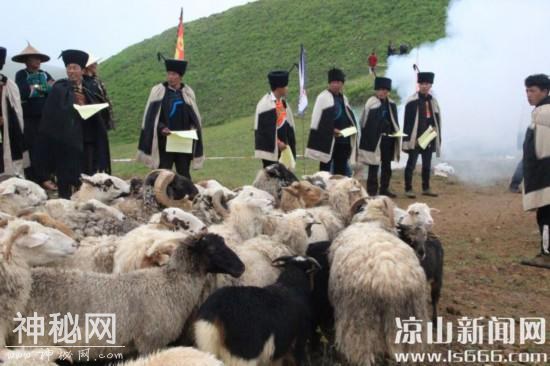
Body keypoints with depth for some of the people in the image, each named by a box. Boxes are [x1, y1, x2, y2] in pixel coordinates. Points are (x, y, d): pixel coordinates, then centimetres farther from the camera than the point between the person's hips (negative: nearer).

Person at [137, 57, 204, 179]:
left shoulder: (188, 93, 7)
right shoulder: (158, 91, 1)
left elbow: (194, 117, 12)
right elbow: (151, 116, -1)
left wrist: (192, 129, -7)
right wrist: (161, 128, -17)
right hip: (164, 141, -2)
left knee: (184, 174, 7)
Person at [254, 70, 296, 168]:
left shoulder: (283, 102, 7)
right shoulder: (266, 104, -17)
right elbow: (264, 128, -18)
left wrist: (286, 143, 6)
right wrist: (277, 142, -14)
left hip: (282, 147, 8)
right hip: (270, 148, -8)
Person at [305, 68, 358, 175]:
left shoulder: (343, 98, 16)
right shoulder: (323, 97, -6)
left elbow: (348, 117, 24)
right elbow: (317, 119, -11)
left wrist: (351, 127, 4)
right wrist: (331, 130, -18)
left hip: (343, 140, 7)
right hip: (327, 140, -7)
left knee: (340, 170, 10)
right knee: (325, 168, -2)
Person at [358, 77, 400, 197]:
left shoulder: (391, 104, 7)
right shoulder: (371, 103, -10)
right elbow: (364, 122, -8)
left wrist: (396, 132, 5)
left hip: (388, 139, 6)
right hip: (375, 139, -6)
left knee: (387, 166, 12)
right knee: (374, 166, 0)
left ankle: (384, 189, 23)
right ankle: (372, 190, 6)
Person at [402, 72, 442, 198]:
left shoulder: (433, 101, 10)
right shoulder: (412, 101, -9)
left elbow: (437, 120, 13)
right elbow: (408, 121, -11)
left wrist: (438, 137, 10)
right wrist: (408, 139, -15)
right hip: (415, 138, -6)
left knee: (427, 164, 14)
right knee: (411, 164, 1)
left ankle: (426, 188, 24)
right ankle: (408, 189, 7)